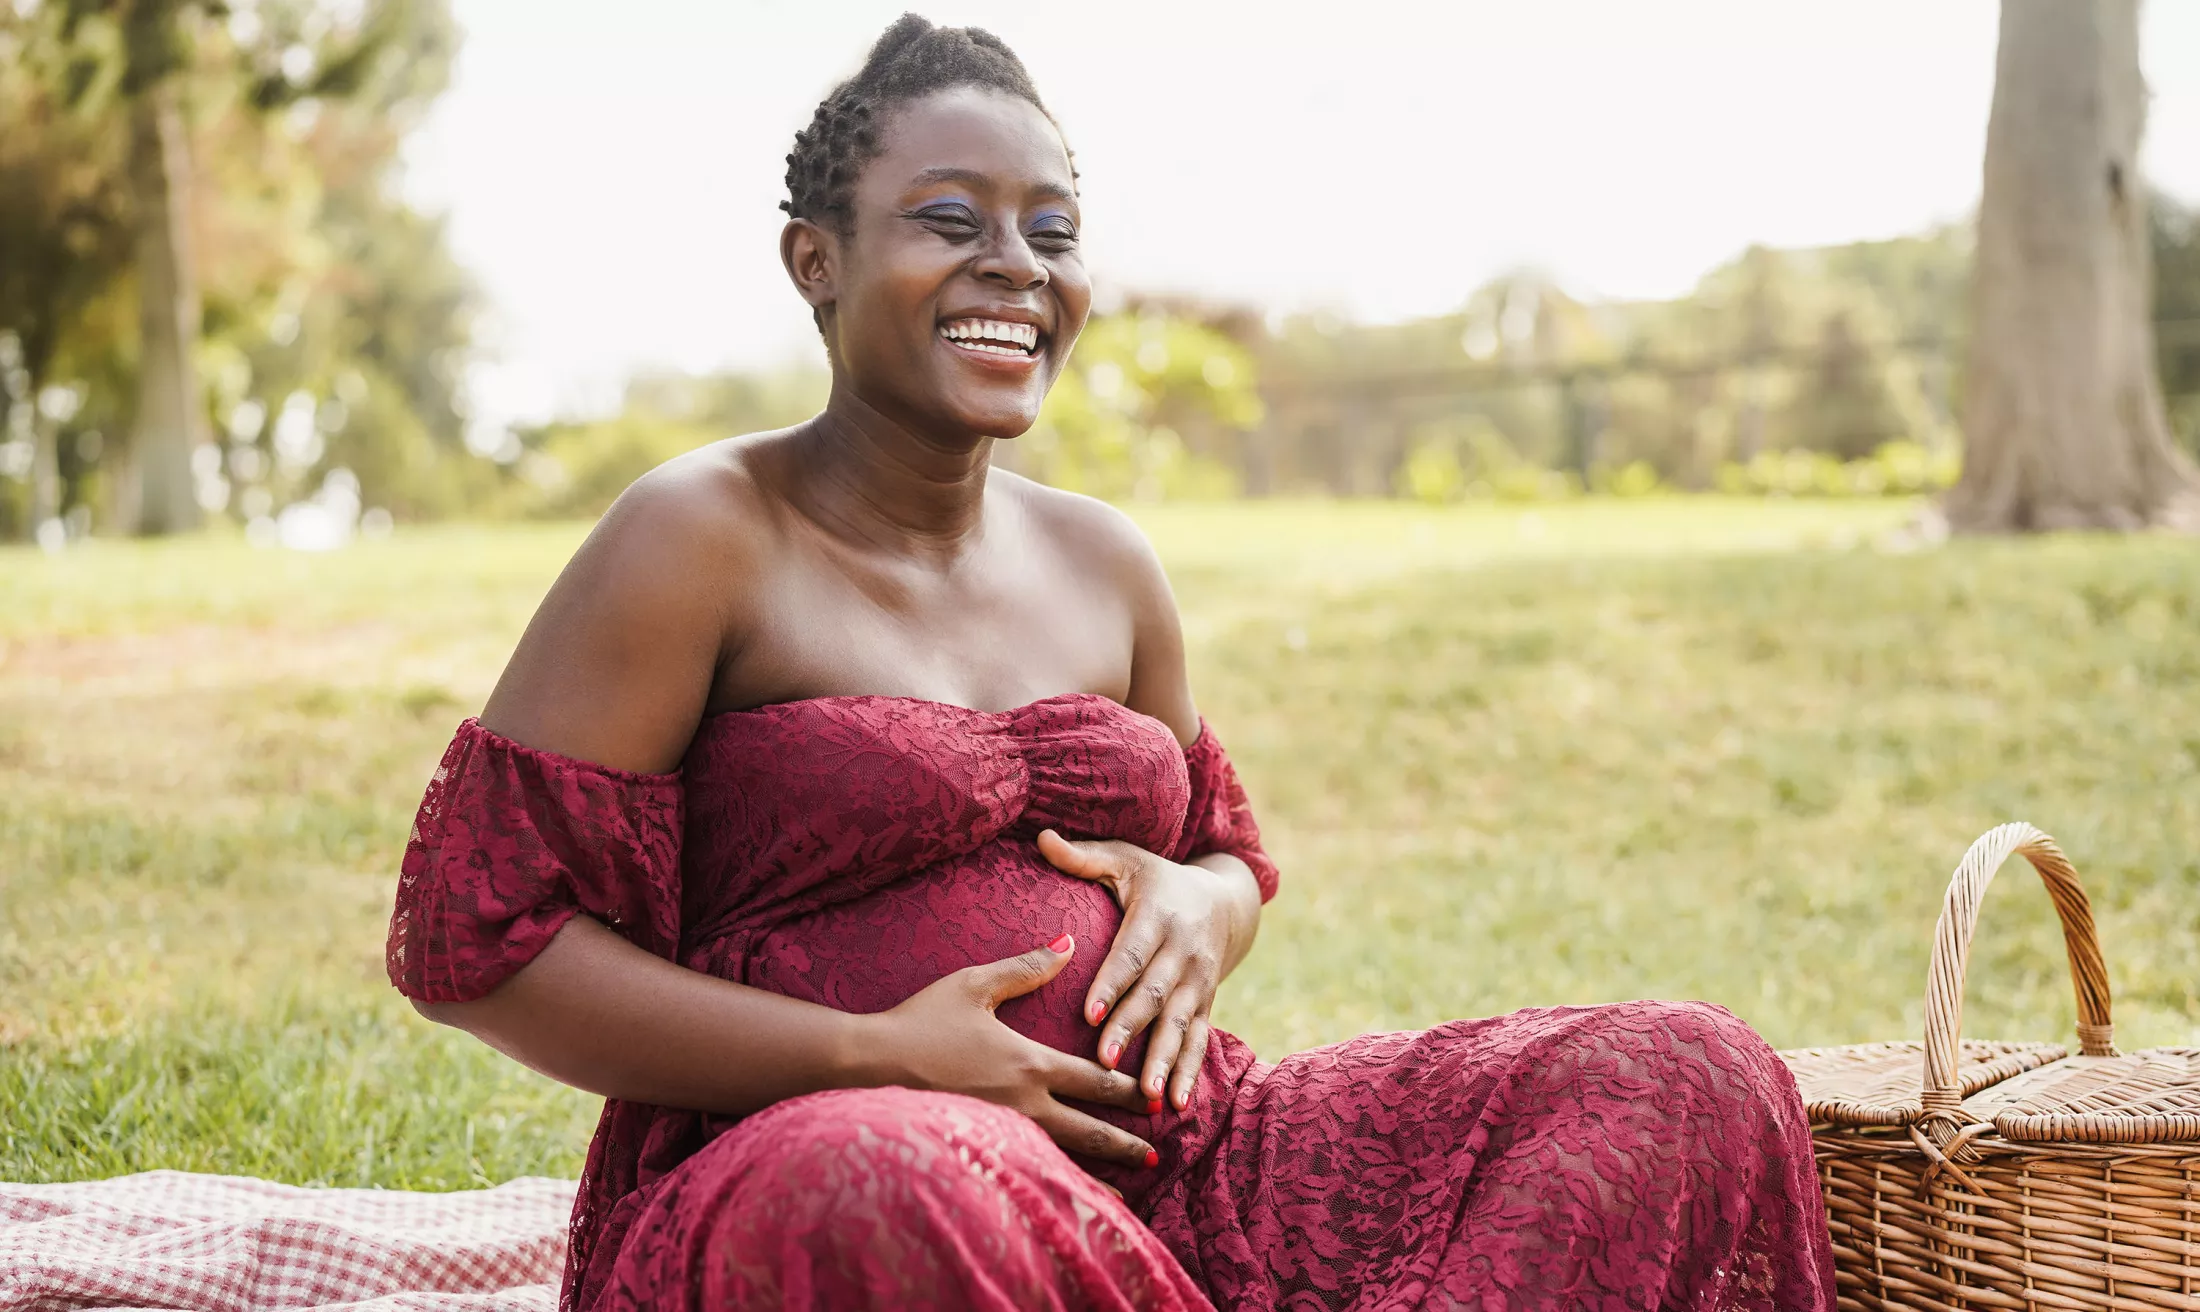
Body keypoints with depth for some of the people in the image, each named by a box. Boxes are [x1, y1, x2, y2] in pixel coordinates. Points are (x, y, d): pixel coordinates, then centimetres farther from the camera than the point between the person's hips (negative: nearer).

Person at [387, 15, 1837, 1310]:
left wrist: (1203, 905, 1)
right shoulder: (700, 540, -4)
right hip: (800, 1184, -6)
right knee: (882, 1190, -44)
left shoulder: (1105, 563, 14)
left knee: (1690, 1078, -9)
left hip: (1168, 1153, 6)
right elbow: (472, 940, -8)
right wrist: (877, 1059, -16)